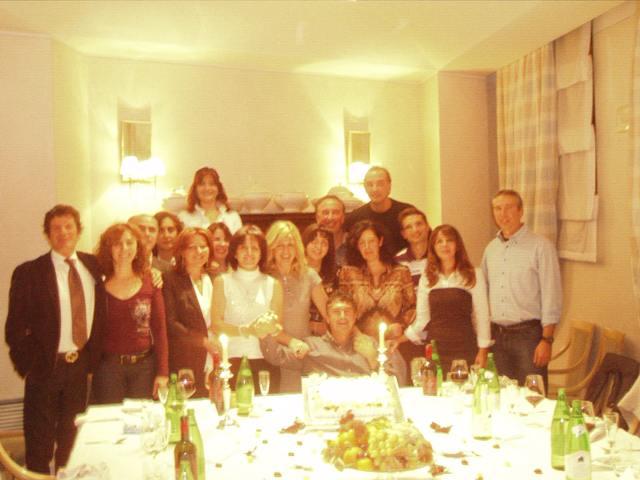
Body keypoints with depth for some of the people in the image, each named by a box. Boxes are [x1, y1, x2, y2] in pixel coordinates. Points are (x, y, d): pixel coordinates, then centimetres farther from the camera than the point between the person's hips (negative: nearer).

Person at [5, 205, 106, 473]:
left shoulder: (92, 265, 2)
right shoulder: (28, 272, -10)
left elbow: (99, 313, 10)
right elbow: (15, 327, -8)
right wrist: (27, 363, -11)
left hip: (81, 364, 4)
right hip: (46, 366, -3)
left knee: (72, 438, 19)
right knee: (39, 442, 10)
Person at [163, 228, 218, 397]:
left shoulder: (214, 280, 11)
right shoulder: (171, 280, -2)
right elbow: (170, 323, -9)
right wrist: (204, 341, -13)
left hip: (213, 365, 4)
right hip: (184, 367, -4)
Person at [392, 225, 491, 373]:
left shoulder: (473, 275, 0)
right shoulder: (426, 278, 7)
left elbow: (481, 315, 0)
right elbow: (422, 319, 9)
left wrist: (483, 351, -4)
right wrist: (398, 340, 0)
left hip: (464, 349, -2)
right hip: (435, 349, 2)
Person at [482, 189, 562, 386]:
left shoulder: (541, 246, -7)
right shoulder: (491, 249, 10)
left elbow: (552, 297, -9)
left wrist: (547, 340, -13)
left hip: (528, 333, -5)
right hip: (497, 335, 5)